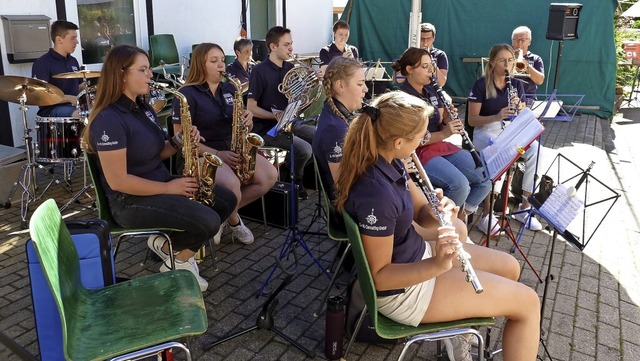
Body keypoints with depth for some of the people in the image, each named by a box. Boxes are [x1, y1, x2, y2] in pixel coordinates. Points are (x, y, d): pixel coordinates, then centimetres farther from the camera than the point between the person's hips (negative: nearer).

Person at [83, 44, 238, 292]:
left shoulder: (143, 108, 9)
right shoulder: (109, 120, -20)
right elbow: (117, 181, -23)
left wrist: (178, 141, -6)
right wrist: (168, 188, -19)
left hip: (161, 183, 10)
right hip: (130, 200, -10)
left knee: (227, 201, 3)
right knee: (209, 222, -25)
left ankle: (168, 245, 6)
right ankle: (177, 262, 5)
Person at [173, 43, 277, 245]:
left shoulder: (229, 89, 11)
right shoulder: (187, 94, -8)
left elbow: (242, 129, 17)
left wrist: (247, 120, -9)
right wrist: (217, 154, -21)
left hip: (233, 150, 7)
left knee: (270, 175, -16)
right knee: (231, 184, -35)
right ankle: (233, 220, 0)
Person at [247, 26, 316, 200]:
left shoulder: (290, 68, 7)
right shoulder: (260, 71, -14)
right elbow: (251, 108, -16)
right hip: (267, 127, -7)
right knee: (304, 149, -26)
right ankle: (291, 181, 2)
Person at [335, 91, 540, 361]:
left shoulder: (386, 162, -7)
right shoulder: (376, 193, -35)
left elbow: (421, 213, 4)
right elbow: (379, 276, -26)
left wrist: (441, 213, -17)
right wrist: (437, 265, -36)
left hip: (414, 252, 9)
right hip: (403, 288, -9)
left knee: (509, 267, 21)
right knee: (527, 303, 0)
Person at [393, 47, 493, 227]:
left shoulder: (431, 90, 9)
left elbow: (439, 125, 13)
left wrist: (449, 120, -10)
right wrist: (444, 134, -27)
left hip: (442, 146, 8)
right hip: (418, 152, -8)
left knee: (486, 176, -4)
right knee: (459, 183, -30)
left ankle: (462, 215, 15)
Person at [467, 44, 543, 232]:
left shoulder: (517, 85, 8)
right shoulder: (481, 85, -6)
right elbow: (472, 119, -9)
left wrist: (519, 107, -16)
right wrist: (497, 116, -25)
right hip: (485, 131, -4)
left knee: (535, 149, -26)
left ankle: (525, 206, -14)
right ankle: (487, 212, -30)